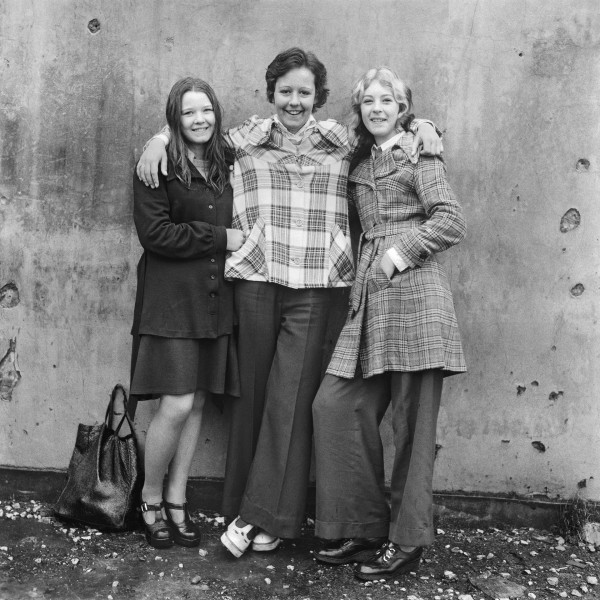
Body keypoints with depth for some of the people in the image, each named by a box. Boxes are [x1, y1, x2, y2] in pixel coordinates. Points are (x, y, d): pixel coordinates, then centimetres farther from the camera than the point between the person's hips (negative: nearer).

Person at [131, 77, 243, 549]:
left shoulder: (226, 163, 12)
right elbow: (155, 232, -13)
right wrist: (220, 238, -10)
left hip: (215, 299, 5)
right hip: (171, 300, -5)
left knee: (197, 404, 8)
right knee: (176, 406, -8)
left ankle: (176, 501, 22)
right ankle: (150, 502, 15)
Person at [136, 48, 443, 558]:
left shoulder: (341, 141, 12)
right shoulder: (246, 138, 10)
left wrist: (421, 124, 9)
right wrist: (159, 139, 5)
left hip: (315, 288, 0)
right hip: (257, 281, 1)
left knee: (292, 397, -3)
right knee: (254, 389, 6)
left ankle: (264, 515, 6)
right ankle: (246, 504, 20)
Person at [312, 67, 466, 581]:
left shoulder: (418, 153, 3)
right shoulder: (359, 162, 22)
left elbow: (452, 221, -6)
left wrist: (402, 250, -14)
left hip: (413, 289, -6)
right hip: (369, 295, 7)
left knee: (412, 419, -2)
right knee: (336, 406, 0)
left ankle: (407, 542, 11)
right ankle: (363, 528, 14)